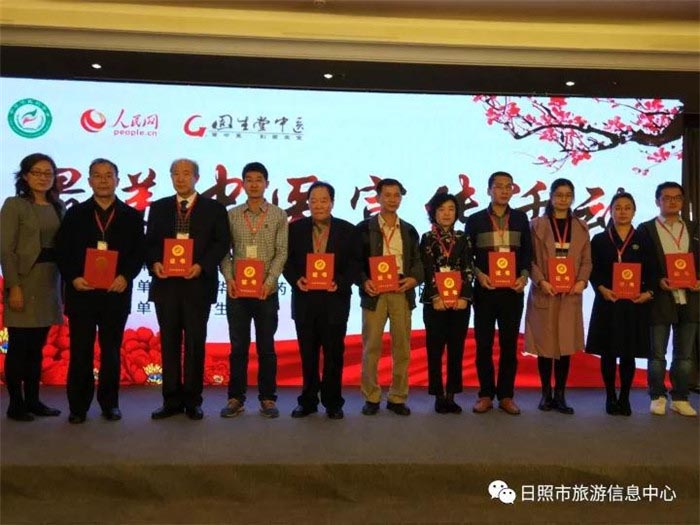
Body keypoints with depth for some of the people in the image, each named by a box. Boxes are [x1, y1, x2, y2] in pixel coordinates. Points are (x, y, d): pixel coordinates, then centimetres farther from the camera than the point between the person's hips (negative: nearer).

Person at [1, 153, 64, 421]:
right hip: (24, 281, -5)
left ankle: (33, 400, 21)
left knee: (36, 347, 12)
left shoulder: (57, 207, 12)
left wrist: (64, 284, 4)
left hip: (50, 283, 5)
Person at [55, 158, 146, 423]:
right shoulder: (75, 213, 8)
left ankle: (110, 403, 19)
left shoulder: (132, 216, 8)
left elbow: (139, 252, 2)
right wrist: (73, 278, -11)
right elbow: (62, 250, 4)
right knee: (80, 351, 4)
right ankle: (78, 406, 15)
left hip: (116, 293, 0)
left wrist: (125, 277, -13)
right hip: (81, 292, 0)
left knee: (112, 351, 8)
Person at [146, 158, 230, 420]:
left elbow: (221, 243, -1)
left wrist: (201, 266, -15)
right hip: (166, 284, 3)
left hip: (198, 284, -2)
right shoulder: (158, 207, 14)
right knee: (169, 342, 6)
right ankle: (171, 400, 14)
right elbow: (150, 242, 11)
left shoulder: (214, 208, 6)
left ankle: (192, 401, 12)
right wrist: (154, 263, -9)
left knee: (195, 343, 3)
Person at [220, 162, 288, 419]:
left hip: (266, 291, -1)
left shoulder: (278, 215, 4)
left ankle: (267, 398, 15)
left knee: (266, 347, 6)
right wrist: (229, 277, -8)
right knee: (238, 346, 7)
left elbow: (281, 253, -2)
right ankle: (236, 398, 16)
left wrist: (269, 281, -13)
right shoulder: (231, 215, 8)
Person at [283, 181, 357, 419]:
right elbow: (288, 261, 6)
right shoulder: (296, 228, 6)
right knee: (308, 353, 10)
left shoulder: (347, 230, 2)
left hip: (335, 300, -1)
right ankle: (308, 401, 23)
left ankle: (332, 402, 19)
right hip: (305, 299, 2)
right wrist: (296, 279, -13)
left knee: (334, 353, 6)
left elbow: (354, 264, -1)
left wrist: (340, 283, -17)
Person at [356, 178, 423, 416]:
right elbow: (355, 261, 2)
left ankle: (398, 398, 16)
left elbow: (417, 261, 11)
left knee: (402, 347, 5)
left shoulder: (409, 230, 15)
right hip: (375, 292, -2)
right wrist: (364, 282, -14)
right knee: (371, 347, 0)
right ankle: (371, 397, 12)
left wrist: (414, 278, -9)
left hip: (401, 292, 3)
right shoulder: (364, 228, 7)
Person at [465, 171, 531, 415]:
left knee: (509, 344, 6)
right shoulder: (475, 220, 4)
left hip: (513, 290, 1)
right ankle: (485, 394, 14)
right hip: (485, 290, -1)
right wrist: (479, 274, -13)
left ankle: (506, 395, 15)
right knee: (484, 344, 3)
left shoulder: (520, 218, 10)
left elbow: (527, 252, 9)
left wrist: (524, 275, -8)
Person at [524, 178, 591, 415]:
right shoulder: (537, 225, 2)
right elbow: (529, 258, -2)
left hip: (570, 295, 2)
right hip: (544, 293, -2)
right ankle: (546, 394, 15)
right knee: (544, 345, 3)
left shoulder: (581, 227, 12)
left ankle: (560, 395, 13)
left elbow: (586, 260, 9)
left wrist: (582, 281, -8)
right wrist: (540, 281, -16)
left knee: (566, 345, 4)